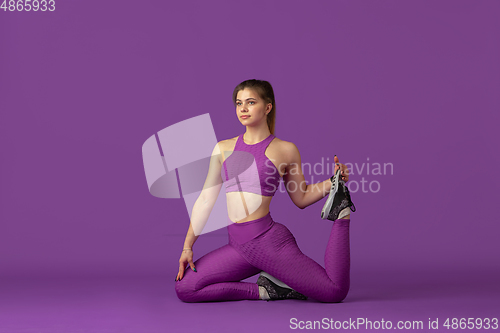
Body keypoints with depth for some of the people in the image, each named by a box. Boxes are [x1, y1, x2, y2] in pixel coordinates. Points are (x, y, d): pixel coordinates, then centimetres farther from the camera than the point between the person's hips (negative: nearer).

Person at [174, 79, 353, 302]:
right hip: (238, 245, 4)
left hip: (269, 239, -4)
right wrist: (187, 246, 9)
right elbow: (205, 199, 12)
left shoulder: (285, 150, 1)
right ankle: (264, 291, 1)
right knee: (184, 288, -9)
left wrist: (334, 181, -4)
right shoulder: (223, 148, 10)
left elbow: (301, 198, 12)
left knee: (336, 291, -15)